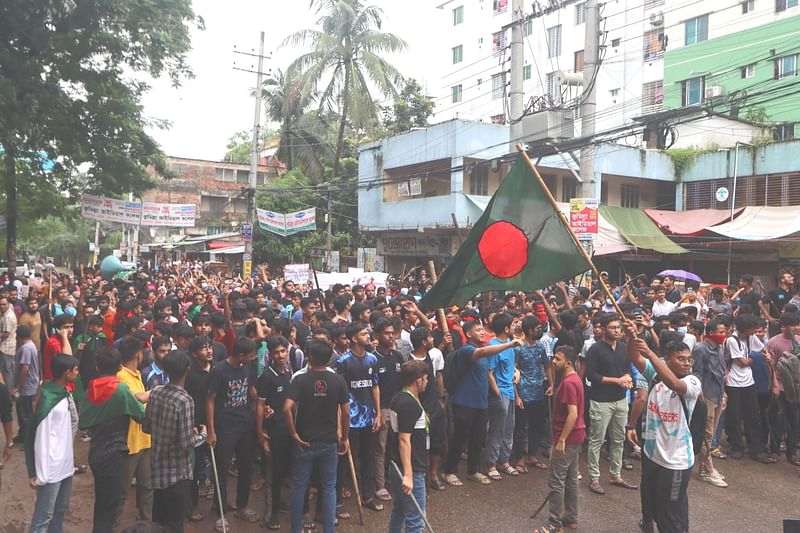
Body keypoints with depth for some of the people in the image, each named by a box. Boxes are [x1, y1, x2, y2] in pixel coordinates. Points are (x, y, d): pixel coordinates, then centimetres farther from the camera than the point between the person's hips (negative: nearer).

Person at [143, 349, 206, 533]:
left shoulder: (155, 392, -4)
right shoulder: (185, 400, -24)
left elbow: (146, 427, 8)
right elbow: (186, 444, -23)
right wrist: (202, 434, -5)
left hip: (158, 468, 7)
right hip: (178, 473, -7)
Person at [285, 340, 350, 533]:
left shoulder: (300, 380, -11)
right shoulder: (338, 380, -6)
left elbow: (287, 409, -21)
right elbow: (346, 412, -5)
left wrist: (294, 434, -10)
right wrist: (344, 438, 6)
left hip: (305, 442, -1)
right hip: (329, 442, 1)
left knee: (299, 486, 14)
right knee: (329, 487, 13)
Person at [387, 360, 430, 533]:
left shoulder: (400, 398, 9)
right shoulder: (409, 403, -20)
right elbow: (404, 440, -24)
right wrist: (408, 475, -25)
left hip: (398, 467, 10)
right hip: (411, 471, -10)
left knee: (399, 512, 20)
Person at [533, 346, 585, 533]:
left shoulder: (568, 383, -22)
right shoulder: (574, 379, 10)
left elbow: (573, 415, -25)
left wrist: (561, 440, -22)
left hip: (567, 438, -10)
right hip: (575, 437, 10)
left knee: (556, 480, -3)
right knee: (570, 478, 16)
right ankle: (571, 518, 25)